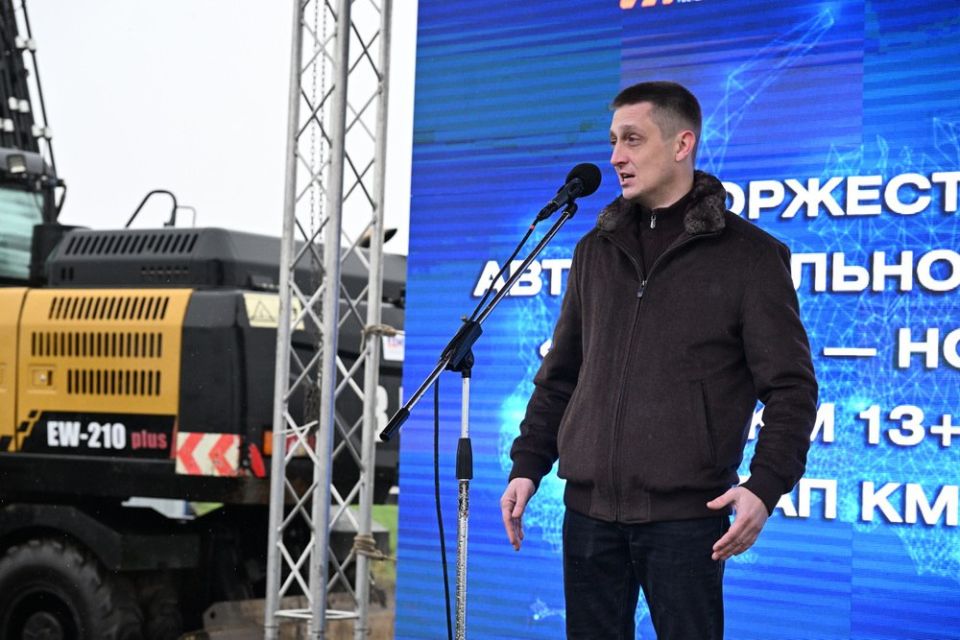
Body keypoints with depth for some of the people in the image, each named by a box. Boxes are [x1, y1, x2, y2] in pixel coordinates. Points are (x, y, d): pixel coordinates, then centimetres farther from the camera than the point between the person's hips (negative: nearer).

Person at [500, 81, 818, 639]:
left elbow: (790, 386, -4)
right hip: (589, 510, 5)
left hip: (686, 515, -4)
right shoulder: (596, 251, 13)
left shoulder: (748, 255, -2)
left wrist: (766, 485, -16)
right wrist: (528, 466, 9)